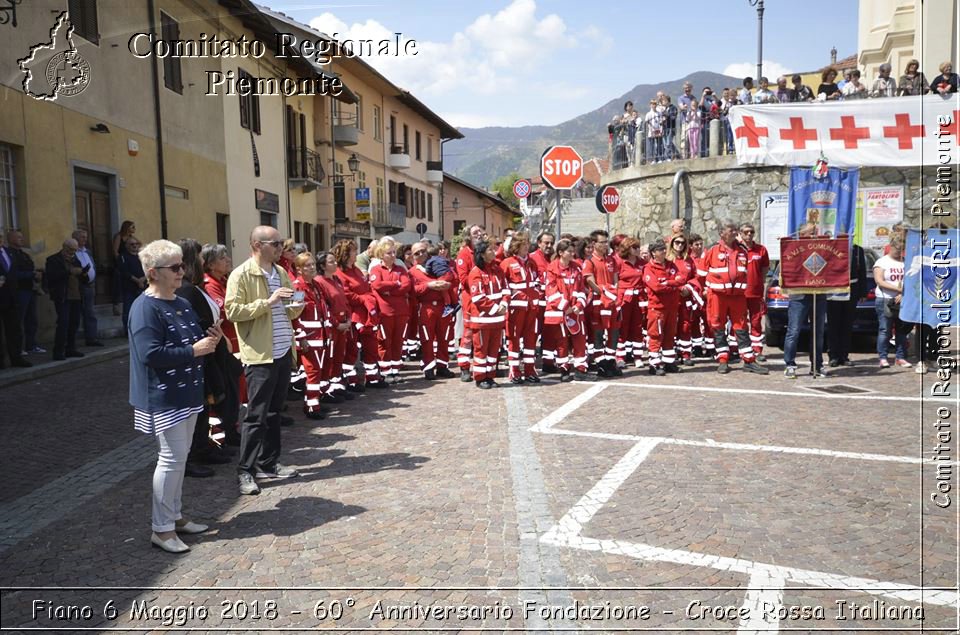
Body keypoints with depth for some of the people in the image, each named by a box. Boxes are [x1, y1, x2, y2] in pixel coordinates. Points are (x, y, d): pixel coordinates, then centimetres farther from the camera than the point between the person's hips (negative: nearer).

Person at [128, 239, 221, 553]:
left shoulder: (182, 303, 11)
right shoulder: (145, 308, -17)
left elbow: (194, 340, 22)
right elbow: (151, 354, -25)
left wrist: (210, 339, 0)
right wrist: (194, 351, -22)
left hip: (186, 392, 9)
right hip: (164, 397, -9)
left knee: (180, 456, 16)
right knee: (172, 458, -4)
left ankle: (175, 516, 29)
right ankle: (162, 528, 10)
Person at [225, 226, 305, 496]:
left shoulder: (281, 272, 14)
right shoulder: (241, 274, -8)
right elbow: (232, 311, -16)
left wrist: (295, 308, 0)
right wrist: (267, 302, -21)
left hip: (283, 352, 7)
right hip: (259, 355, -7)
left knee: (274, 411, 14)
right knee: (256, 415, -2)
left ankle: (268, 463, 24)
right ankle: (245, 471, 8)